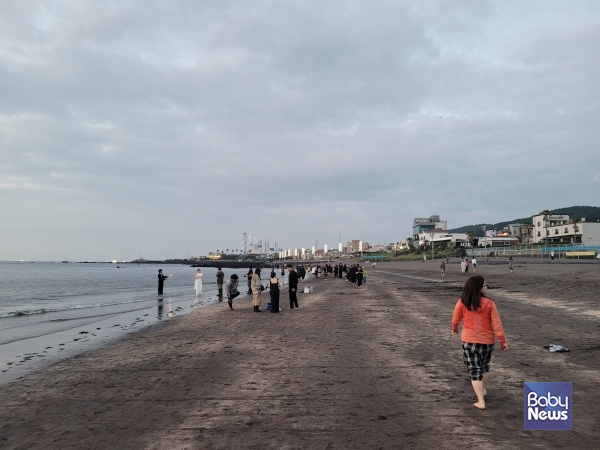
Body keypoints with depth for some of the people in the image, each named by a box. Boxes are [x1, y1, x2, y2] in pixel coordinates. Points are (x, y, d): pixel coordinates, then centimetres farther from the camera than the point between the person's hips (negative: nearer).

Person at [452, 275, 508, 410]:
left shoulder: (462, 302, -8)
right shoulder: (489, 303, -10)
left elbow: (455, 319, 5)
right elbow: (496, 323, -8)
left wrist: (454, 328, 26)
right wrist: (502, 341, 0)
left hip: (470, 340, -1)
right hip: (487, 340, 2)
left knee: (474, 370, 3)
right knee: (484, 367, 25)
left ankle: (481, 402, -1)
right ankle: (483, 390, 44)